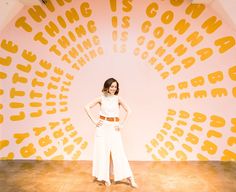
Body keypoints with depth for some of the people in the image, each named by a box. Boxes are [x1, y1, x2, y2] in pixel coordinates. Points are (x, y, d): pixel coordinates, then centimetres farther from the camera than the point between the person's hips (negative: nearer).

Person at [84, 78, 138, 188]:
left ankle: (130, 178, 12)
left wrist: (122, 124, -2)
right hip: (103, 126, 0)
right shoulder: (101, 98, 0)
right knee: (103, 151, 7)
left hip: (114, 127, 0)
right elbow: (87, 107, 1)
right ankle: (105, 177, 25)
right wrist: (94, 120, -5)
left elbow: (128, 111, 0)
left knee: (118, 151, 1)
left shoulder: (118, 99, 0)